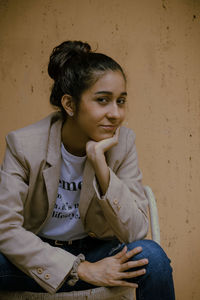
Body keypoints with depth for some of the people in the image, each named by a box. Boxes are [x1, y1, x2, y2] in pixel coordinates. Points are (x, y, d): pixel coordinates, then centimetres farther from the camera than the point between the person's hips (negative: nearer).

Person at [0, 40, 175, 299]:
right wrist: (81, 269, -26)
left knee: (151, 255, -27)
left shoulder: (123, 143, -11)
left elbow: (135, 233, -16)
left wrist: (99, 160, -28)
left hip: (94, 250, 2)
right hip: (36, 256, -1)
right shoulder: (24, 144, -16)